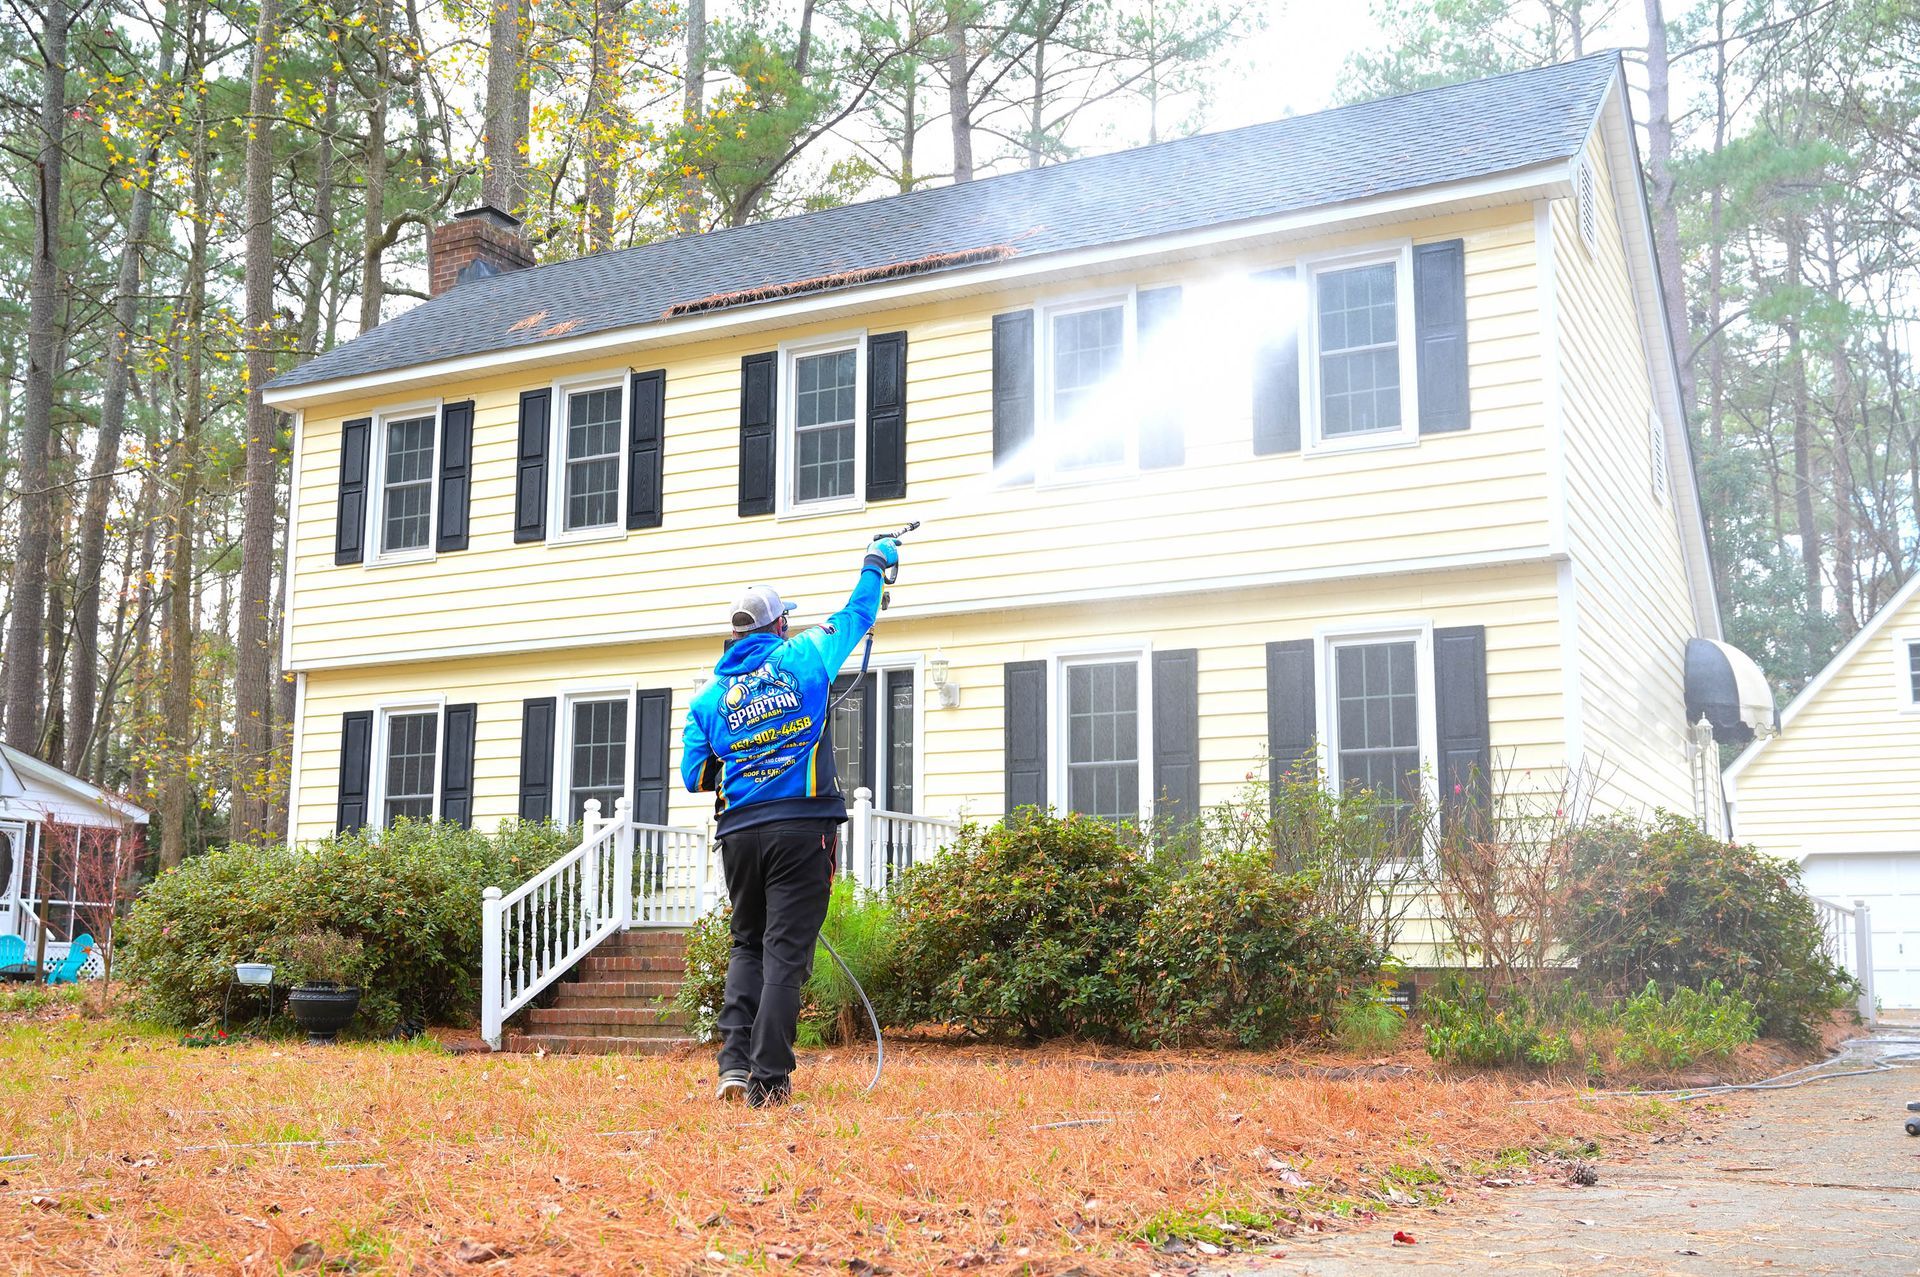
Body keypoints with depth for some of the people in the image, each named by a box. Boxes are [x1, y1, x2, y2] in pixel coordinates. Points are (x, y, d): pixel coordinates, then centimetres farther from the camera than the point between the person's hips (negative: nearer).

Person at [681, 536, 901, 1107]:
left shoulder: (709, 694, 9)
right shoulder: (805, 656, 4)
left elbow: (695, 776, 10)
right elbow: (858, 614, 19)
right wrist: (876, 564, 35)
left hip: (739, 831, 3)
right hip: (802, 826, -3)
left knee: (747, 946, 17)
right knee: (786, 951, -2)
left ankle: (734, 1063, 5)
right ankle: (770, 1080, -4)